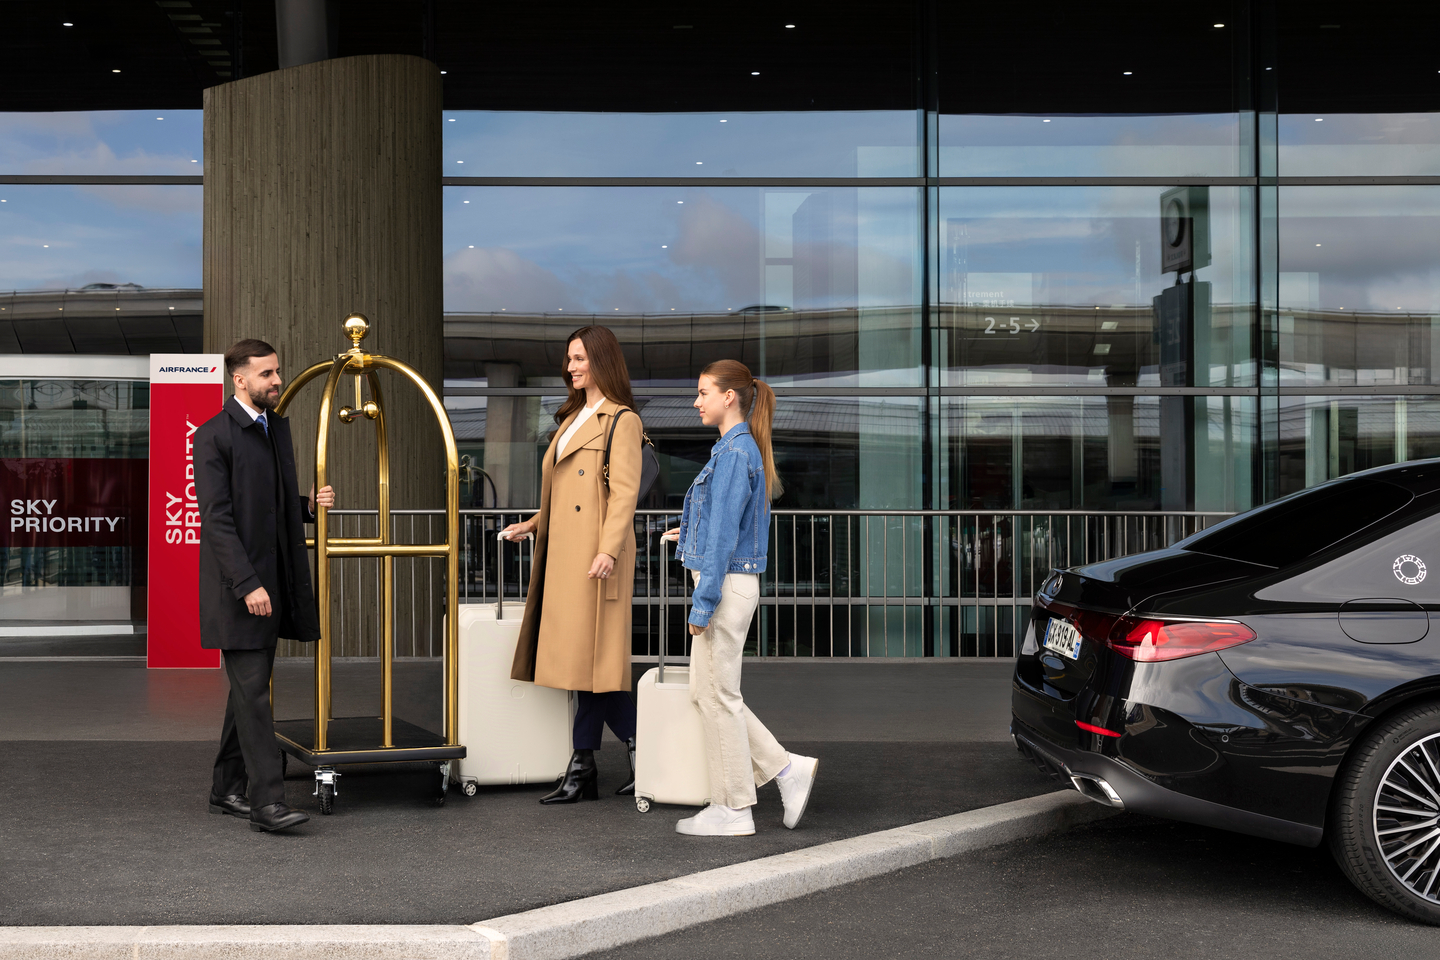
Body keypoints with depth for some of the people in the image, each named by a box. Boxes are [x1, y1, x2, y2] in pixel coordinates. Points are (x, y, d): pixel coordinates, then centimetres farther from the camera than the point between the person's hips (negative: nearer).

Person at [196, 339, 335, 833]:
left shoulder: (278, 426, 14)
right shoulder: (213, 436, -10)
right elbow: (217, 518, -16)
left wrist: (309, 504, 2)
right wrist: (247, 584, -22)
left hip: (273, 581, 8)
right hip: (238, 584, -8)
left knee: (249, 688, 12)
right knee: (252, 690, -9)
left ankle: (228, 788, 21)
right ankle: (266, 800, -9)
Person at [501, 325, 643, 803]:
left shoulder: (622, 421, -5)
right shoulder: (572, 418, 22)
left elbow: (624, 493, -15)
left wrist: (609, 550, -23)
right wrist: (534, 525, 19)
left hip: (594, 553, -8)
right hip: (564, 551, 8)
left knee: (592, 654, -7)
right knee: (580, 656, 7)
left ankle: (583, 766, 0)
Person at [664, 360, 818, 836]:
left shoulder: (734, 452, -15)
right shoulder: (741, 448, 15)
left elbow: (724, 533, -19)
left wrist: (703, 601, -19)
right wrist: (690, 534, 32)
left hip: (726, 583, -10)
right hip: (731, 582, 10)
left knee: (717, 695, -1)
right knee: (707, 693, 13)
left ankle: (731, 810, 8)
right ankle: (788, 769, 14)